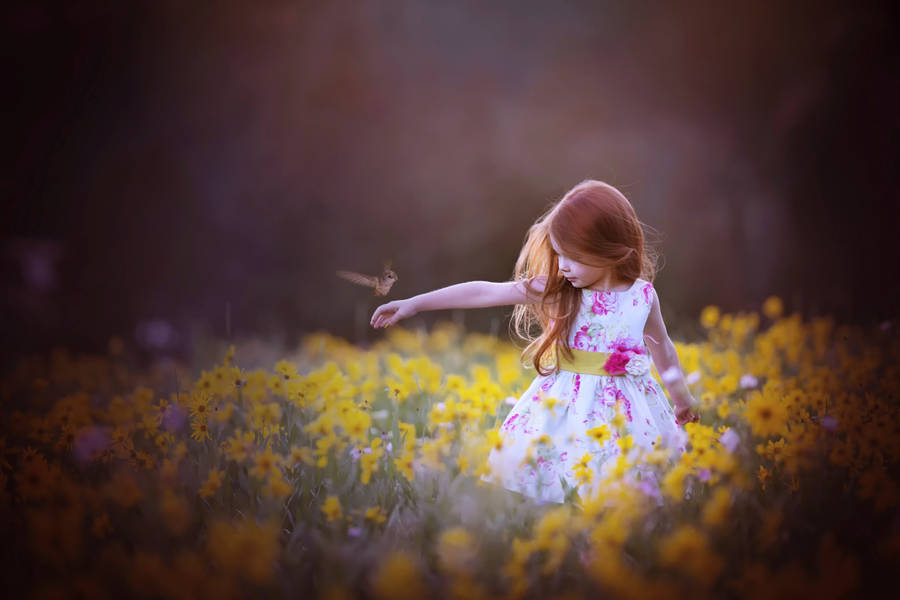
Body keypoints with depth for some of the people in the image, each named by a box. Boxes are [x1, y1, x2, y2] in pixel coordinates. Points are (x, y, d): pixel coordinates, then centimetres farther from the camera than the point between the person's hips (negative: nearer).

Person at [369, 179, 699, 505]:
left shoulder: (643, 296, -3)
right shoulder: (556, 290, -6)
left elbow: (661, 346, 16)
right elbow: (483, 292, -8)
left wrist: (681, 396, 29)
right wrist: (413, 304, -9)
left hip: (623, 409, 0)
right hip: (562, 405, 0)